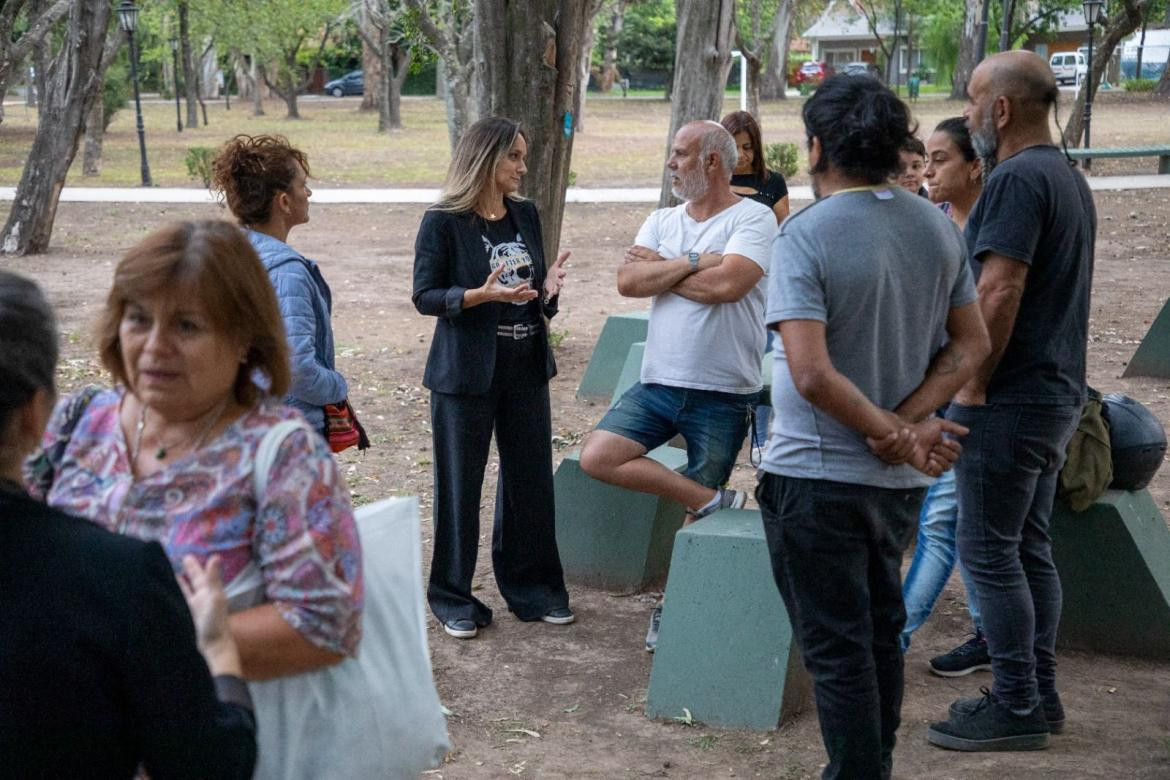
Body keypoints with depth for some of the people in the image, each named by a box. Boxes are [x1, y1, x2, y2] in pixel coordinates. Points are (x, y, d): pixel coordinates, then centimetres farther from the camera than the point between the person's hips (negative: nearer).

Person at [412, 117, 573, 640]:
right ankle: (453, 598, 16)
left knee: (531, 479, 10)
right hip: (466, 373, -5)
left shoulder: (525, 215, 8)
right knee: (460, 485, 4)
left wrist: (547, 289, -6)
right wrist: (482, 294, -24)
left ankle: (532, 587, 25)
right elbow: (425, 296, -10)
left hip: (526, 370, 5)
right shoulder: (443, 221, -9)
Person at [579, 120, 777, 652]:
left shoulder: (753, 218, -8)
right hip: (659, 383, 5)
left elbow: (725, 284, -24)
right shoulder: (662, 221, 10)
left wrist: (660, 268, -8)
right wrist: (692, 262, -14)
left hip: (723, 394, -5)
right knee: (597, 457, -14)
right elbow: (628, 282, -4)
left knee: (700, 518, 4)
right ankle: (717, 500, -7)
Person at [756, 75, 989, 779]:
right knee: (881, 630, 22)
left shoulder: (806, 235, -18)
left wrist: (896, 433, -16)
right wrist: (904, 427, -8)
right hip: (900, 480, 7)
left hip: (817, 479, -6)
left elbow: (811, 373, -26)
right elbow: (972, 346, 2)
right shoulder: (939, 227, 1)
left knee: (836, 649, 5)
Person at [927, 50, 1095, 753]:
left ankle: (1016, 707, 3)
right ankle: (1040, 693, 23)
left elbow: (1000, 291, -24)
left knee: (990, 550, -2)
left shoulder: (1016, 179, -16)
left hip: (1009, 400, -10)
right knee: (1030, 548, 15)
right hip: (1058, 394, 10)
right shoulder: (1070, 178, 15)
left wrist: (972, 382, -16)